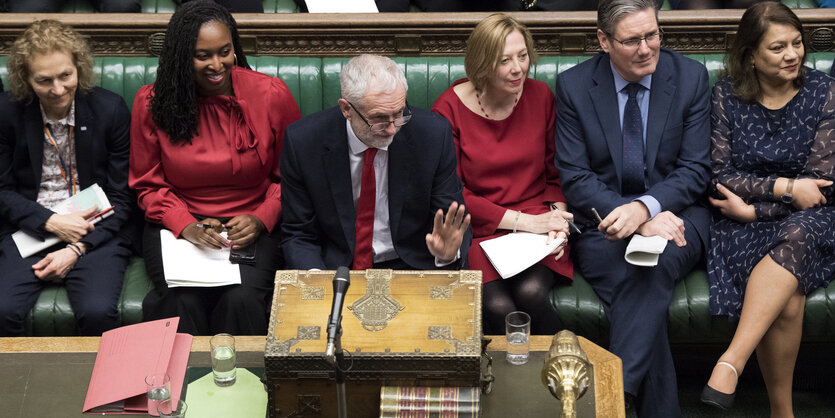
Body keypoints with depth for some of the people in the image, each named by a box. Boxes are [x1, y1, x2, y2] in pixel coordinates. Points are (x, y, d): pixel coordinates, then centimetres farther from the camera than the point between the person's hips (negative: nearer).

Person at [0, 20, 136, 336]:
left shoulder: (110, 109, -3)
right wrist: (50, 222, -12)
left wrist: (77, 250, -11)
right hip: (30, 228, 1)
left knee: (98, 312, -27)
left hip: (96, 232, -1)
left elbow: (122, 198, -1)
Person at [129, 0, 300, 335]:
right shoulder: (152, 103, -1)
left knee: (241, 300, -28)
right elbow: (148, 185, 7)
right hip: (178, 225, 1)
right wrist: (185, 225, -11)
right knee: (184, 301, -29)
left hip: (251, 229, 0)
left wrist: (261, 219, -11)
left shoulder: (272, 95, -3)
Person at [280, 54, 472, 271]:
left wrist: (448, 254, -24)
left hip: (411, 269, 1)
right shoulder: (302, 141, -10)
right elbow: (298, 236, -3)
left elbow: (457, 224, -2)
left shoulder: (434, 134, -10)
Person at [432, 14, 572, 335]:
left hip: (536, 228, 2)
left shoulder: (540, 96, 7)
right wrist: (521, 220, -11)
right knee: (497, 306, -28)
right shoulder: (449, 109, -3)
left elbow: (557, 173, 14)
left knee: (530, 292, -28)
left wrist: (559, 214, -7)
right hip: (478, 233, -2)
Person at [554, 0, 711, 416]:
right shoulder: (573, 85, -1)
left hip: (674, 214, 0)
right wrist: (639, 222, -20)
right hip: (602, 220, 0)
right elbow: (575, 179, -5)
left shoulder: (690, 77, 1)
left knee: (652, 266, -34)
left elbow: (695, 170, -2)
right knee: (634, 279, -31)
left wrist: (645, 207, -22)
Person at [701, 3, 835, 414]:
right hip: (742, 223, 0)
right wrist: (783, 188, -13)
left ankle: (731, 363, -44)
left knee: (797, 234, -38)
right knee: (788, 300, -30)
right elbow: (719, 173, -1)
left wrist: (753, 209, -11)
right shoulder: (726, 94, 2)